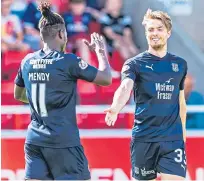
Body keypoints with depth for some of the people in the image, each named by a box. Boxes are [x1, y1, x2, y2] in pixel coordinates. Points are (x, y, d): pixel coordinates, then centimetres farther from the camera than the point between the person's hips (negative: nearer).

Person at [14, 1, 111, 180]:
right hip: (63, 142, -5)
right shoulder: (68, 61, -11)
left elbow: (18, 95, 21)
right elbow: (106, 79, -7)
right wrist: (100, 50, 8)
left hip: (34, 141, 5)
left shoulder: (28, 61, 6)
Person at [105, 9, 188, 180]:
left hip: (173, 139, 2)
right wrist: (115, 109, -41)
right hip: (143, 138, -2)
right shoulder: (135, 64, -1)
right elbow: (125, 88, -21)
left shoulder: (180, 64, 11)